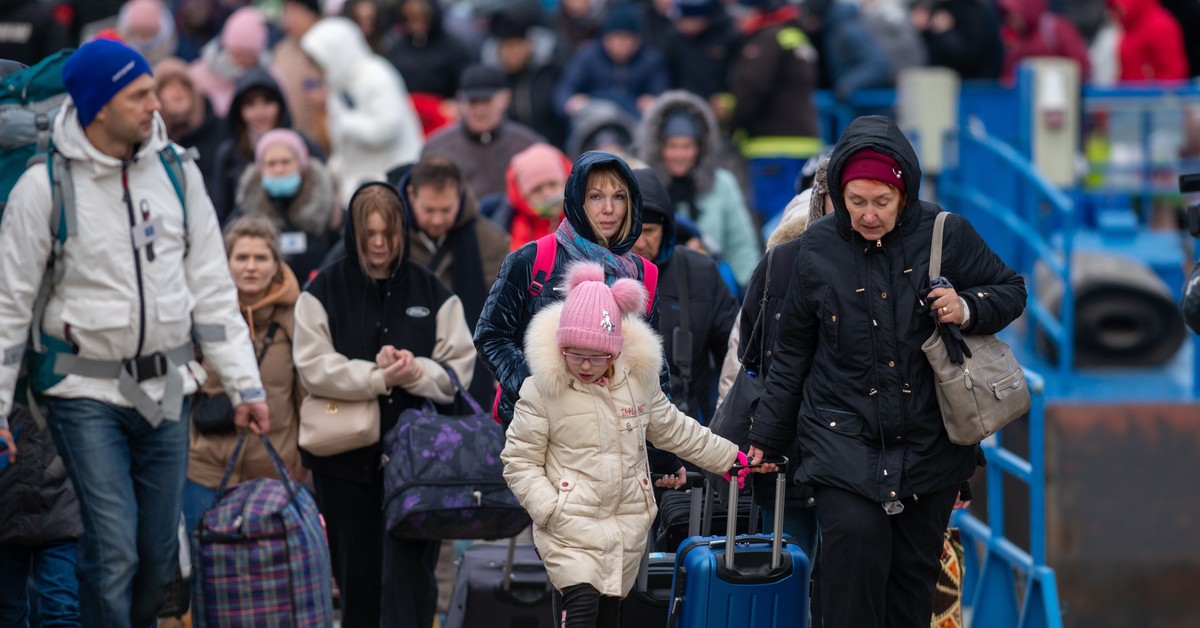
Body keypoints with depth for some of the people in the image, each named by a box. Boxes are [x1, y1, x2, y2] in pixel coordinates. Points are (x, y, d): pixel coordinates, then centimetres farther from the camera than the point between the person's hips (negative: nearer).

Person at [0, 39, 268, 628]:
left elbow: (212, 287, 9)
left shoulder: (177, 173, 4)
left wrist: (245, 383, 4)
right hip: (86, 392, -4)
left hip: (164, 390, 4)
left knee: (159, 554, 7)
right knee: (114, 552, -11)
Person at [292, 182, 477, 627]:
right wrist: (379, 376, -18)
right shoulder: (324, 292, 2)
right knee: (357, 572, 8)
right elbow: (314, 368, -8)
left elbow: (460, 366, 3)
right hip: (346, 455, 0)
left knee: (409, 570, -10)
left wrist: (415, 371, -16)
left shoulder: (430, 292, 6)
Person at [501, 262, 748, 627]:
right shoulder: (541, 390, -8)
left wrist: (731, 459, 25)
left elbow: (675, 430, 21)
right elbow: (519, 462, -3)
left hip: (626, 530, 5)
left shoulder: (639, 380, 4)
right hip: (570, 529, -5)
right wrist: (551, 511, -14)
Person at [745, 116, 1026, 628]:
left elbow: (1011, 291, 10)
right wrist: (766, 438, 13)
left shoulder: (945, 235, -3)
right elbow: (792, 351, 10)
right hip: (843, 437, -1)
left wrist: (968, 309, -13)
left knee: (915, 570, 5)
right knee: (854, 543, -21)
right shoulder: (818, 248, -1)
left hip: (929, 444, 1)